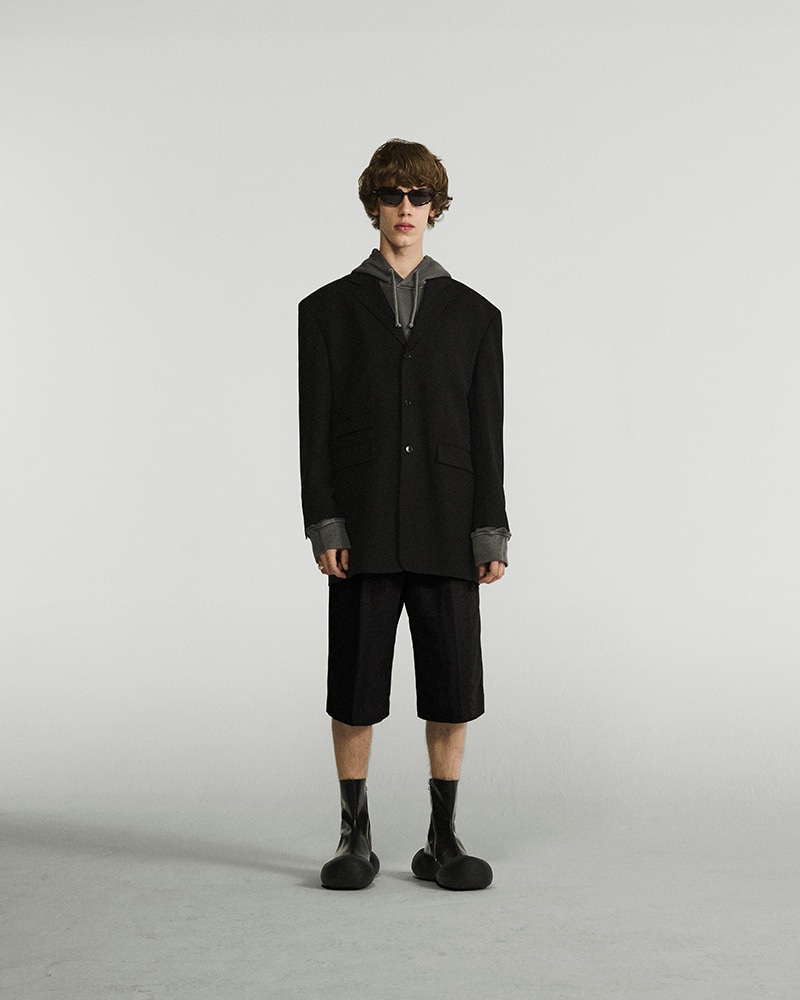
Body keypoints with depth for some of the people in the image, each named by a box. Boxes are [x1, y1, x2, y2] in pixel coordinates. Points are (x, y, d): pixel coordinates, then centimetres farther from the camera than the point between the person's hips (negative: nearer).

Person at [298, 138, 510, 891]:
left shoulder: (473, 314, 10)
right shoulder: (329, 308, 7)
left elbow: (487, 434, 6)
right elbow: (315, 428, 2)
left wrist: (493, 535, -1)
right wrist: (323, 528, -7)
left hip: (445, 535, 1)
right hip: (364, 532, -1)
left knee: (452, 688, 2)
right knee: (355, 688, 3)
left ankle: (442, 841, 16)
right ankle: (355, 839, 18)